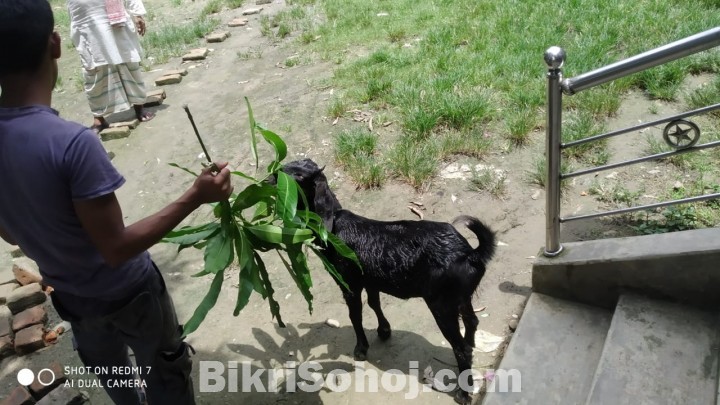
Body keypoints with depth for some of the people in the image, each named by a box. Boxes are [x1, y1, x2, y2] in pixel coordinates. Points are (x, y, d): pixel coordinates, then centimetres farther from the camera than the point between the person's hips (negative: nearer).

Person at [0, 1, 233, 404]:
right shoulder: (72, 143, -33)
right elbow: (117, 248, -27)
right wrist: (195, 197, -27)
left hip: (70, 296, 7)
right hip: (126, 293, -6)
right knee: (165, 372, 20)